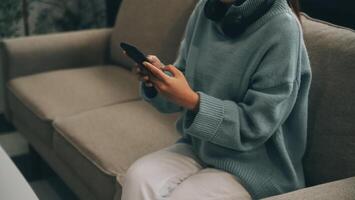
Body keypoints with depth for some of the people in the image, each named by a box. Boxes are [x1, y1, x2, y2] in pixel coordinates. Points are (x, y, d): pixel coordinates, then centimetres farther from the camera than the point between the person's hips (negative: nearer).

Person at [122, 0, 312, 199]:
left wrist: (192, 101, -27)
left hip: (254, 166, -5)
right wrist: (162, 75, -14)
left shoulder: (282, 28, -19)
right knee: (138, 179, -18)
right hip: (198, 146, 5)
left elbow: (256, 126, -19)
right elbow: (186, 76, 7)